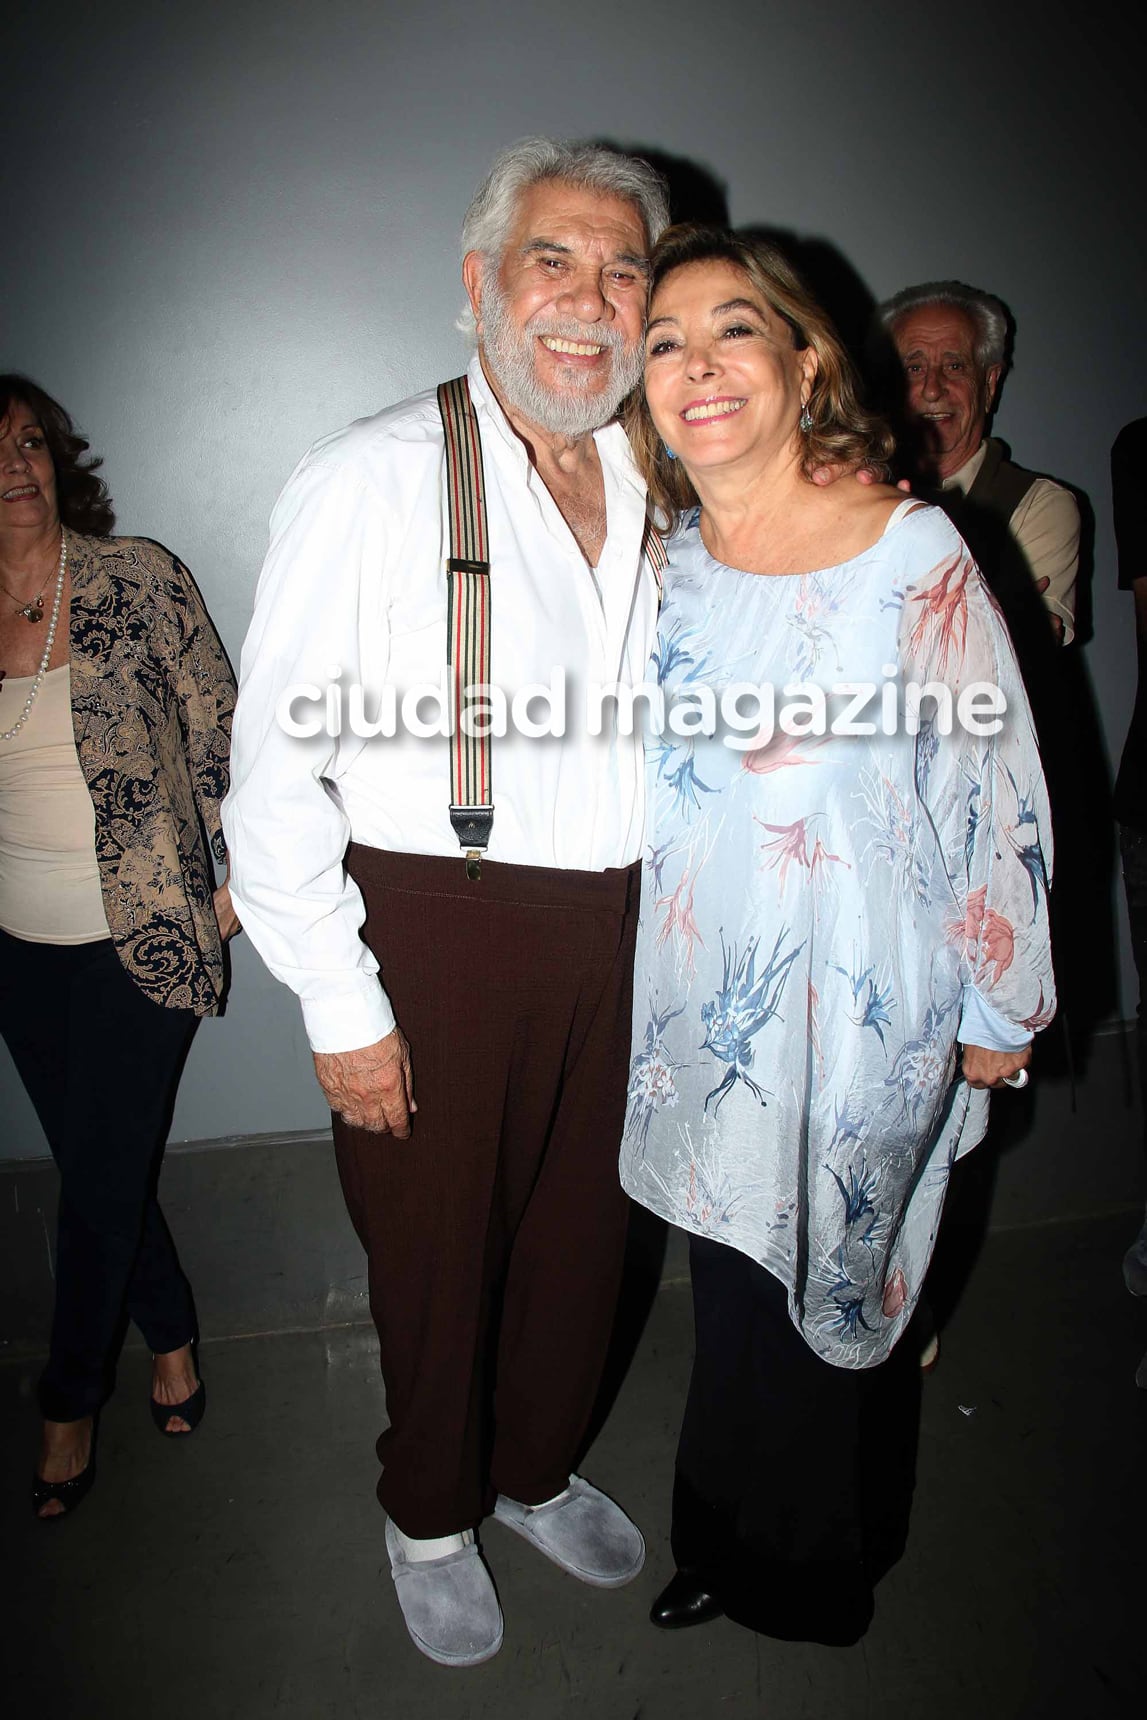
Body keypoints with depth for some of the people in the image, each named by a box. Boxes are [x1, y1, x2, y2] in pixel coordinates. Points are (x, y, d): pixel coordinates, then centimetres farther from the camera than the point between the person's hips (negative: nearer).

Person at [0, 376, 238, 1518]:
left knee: (102, 1182, 3)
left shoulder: (137, 578, -7)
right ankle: (171, 1336, 38)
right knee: (97, 1169, 14)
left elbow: (219, 727, -3)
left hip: (142, 941, -4)